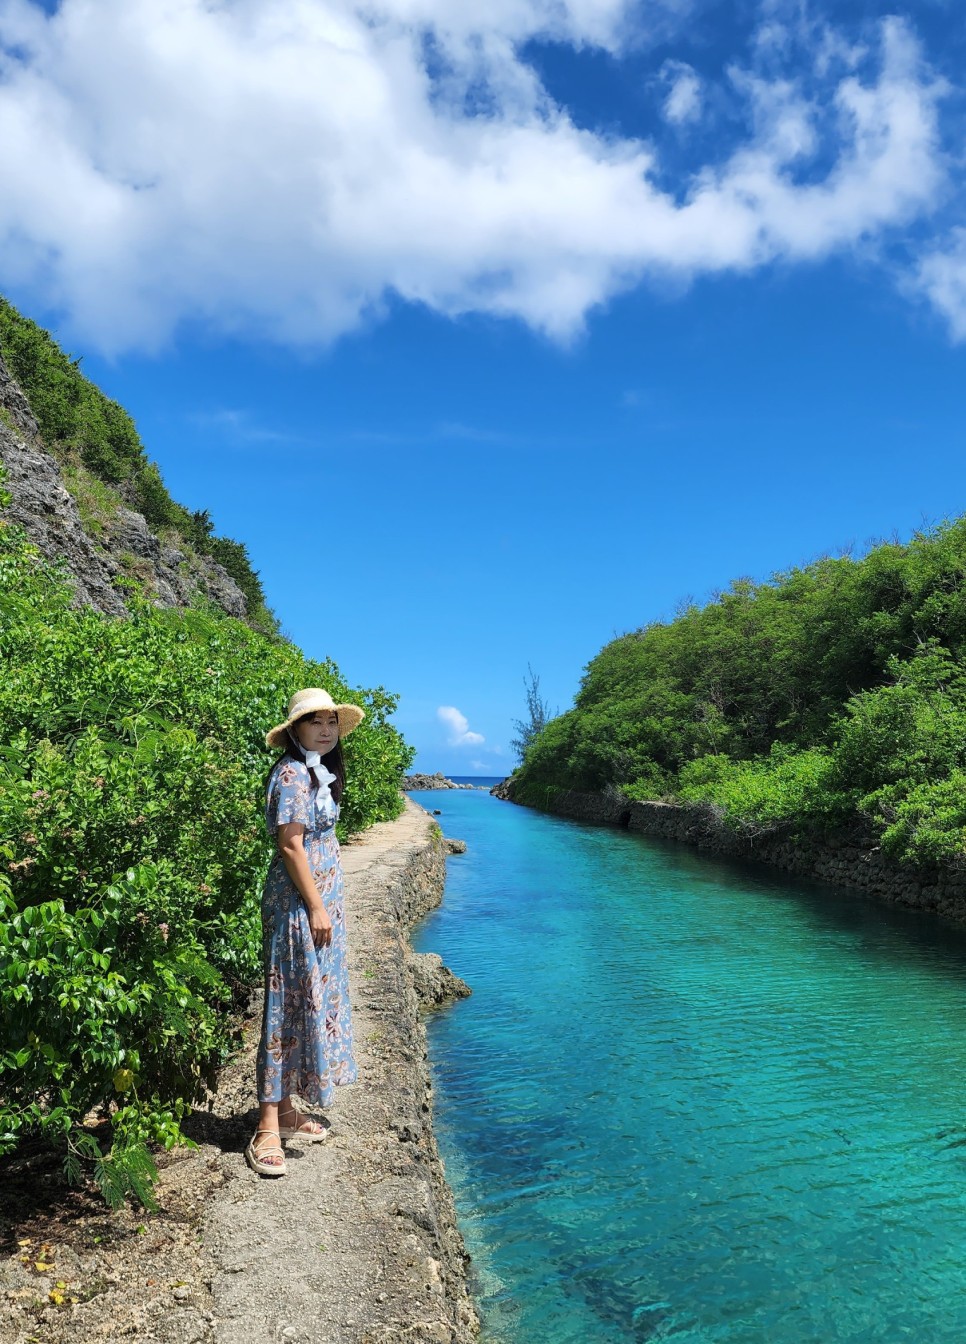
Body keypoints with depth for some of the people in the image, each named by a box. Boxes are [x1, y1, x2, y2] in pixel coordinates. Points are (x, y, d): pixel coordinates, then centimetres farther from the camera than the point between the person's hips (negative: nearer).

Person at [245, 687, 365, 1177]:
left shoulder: (319, 773, 13)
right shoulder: (292, 773, -15)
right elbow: (290, 845, -19)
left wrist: (326, 904, 17)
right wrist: (316, 907, -19)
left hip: (321, 900, 10)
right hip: (299, 903, -10)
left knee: (314, 1000, 14)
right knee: (292, 1004, -6)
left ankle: (286, 1109, 25)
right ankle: (268, 1130, 1)